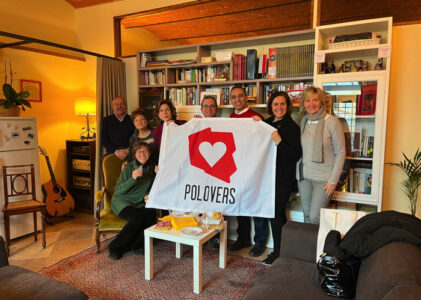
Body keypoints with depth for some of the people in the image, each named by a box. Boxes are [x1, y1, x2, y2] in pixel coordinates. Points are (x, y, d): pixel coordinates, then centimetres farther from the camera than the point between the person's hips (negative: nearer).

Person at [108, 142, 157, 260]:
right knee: (138, 217, -31)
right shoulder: (129, 167, -9)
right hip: (122, 201, -4)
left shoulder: (151, 168, 5)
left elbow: (152, 188, 14)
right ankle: (115, 247, -12)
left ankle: (137, 245, -10)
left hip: (140, 203, 4)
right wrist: (133, 178, -27)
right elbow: (118, 190, -14)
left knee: (151, 214, -28)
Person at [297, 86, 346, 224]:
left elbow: (340, 153, -7)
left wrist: (333, 180, -11)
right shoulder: (303, 121, 7)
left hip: (323, 178, -5)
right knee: (307, 216, 11)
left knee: (315, 217, -8)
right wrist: (298, 172, 9)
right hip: (304, 176, 5)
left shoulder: (332, 121, -8)